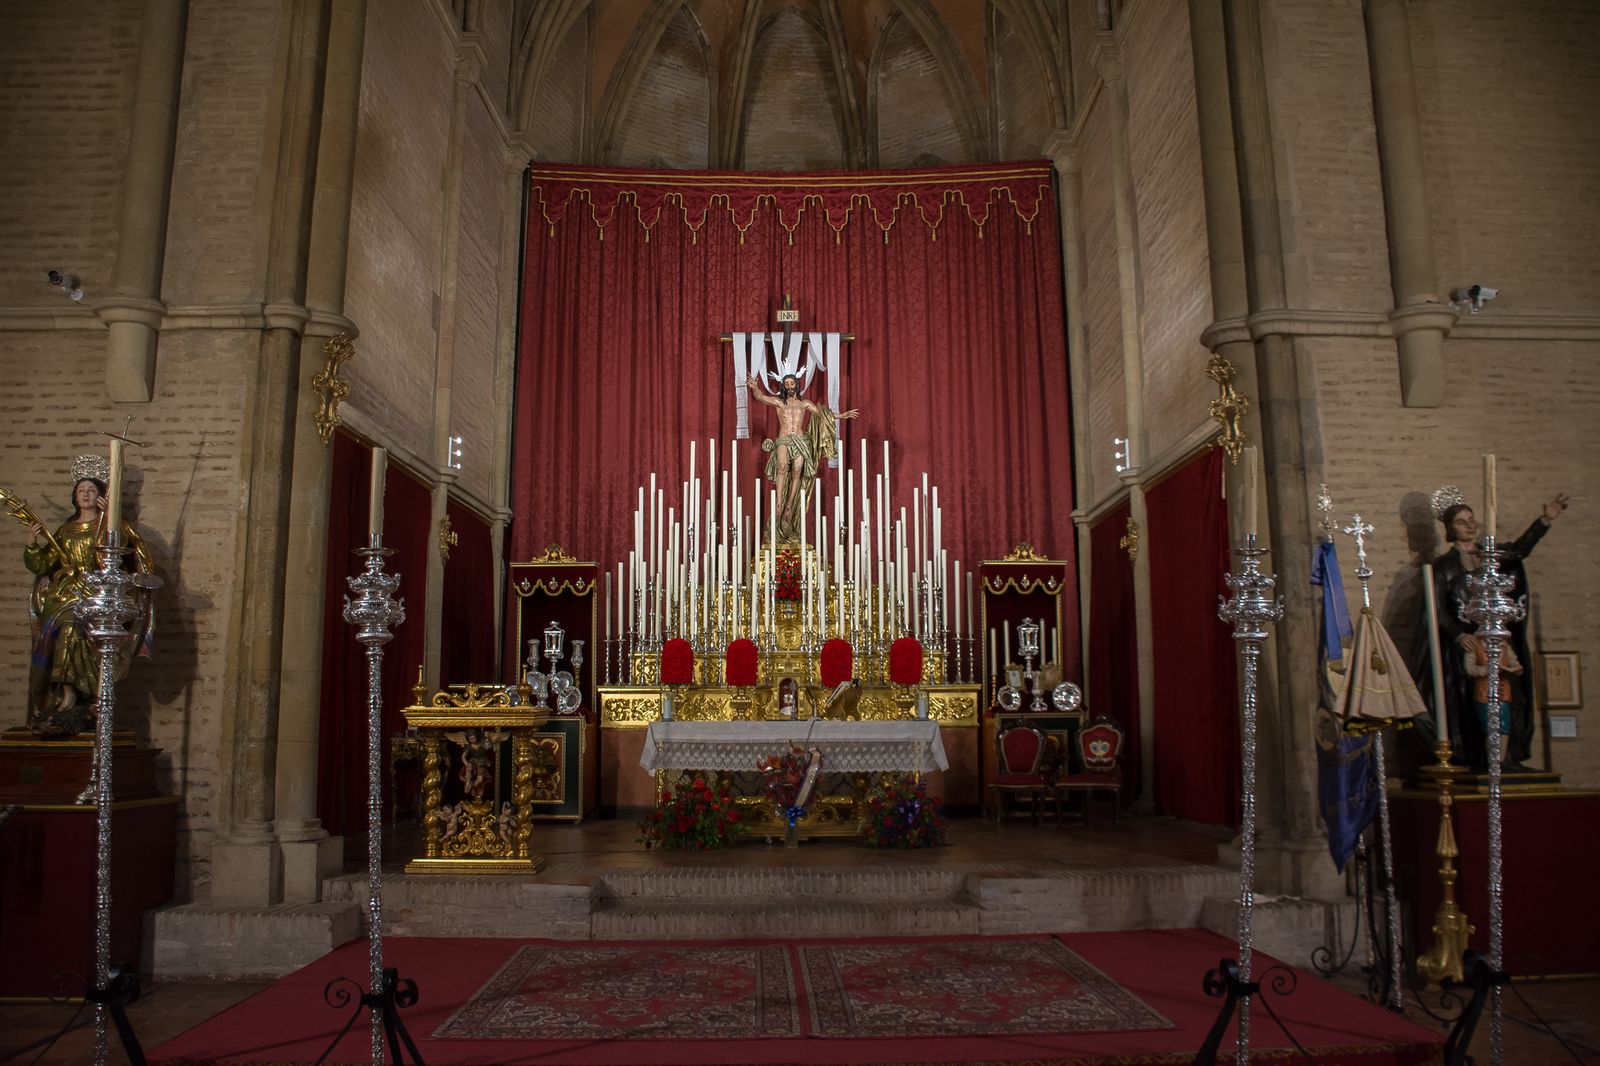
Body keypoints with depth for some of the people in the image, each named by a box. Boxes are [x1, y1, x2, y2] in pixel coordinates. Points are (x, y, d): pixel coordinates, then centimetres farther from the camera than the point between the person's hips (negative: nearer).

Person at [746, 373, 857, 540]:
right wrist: (754, 388, -24)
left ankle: (788, 509, -4)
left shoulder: (804, 404, 19)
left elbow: (821, 414, 21)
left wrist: (842, 415, 14)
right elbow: (761, 397, -2)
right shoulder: (778, 401, 13)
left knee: (797, 473, -8)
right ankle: (779, 504, -34)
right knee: (782, 466, -28)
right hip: (784, 440, -2)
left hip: (800, 441, 3)